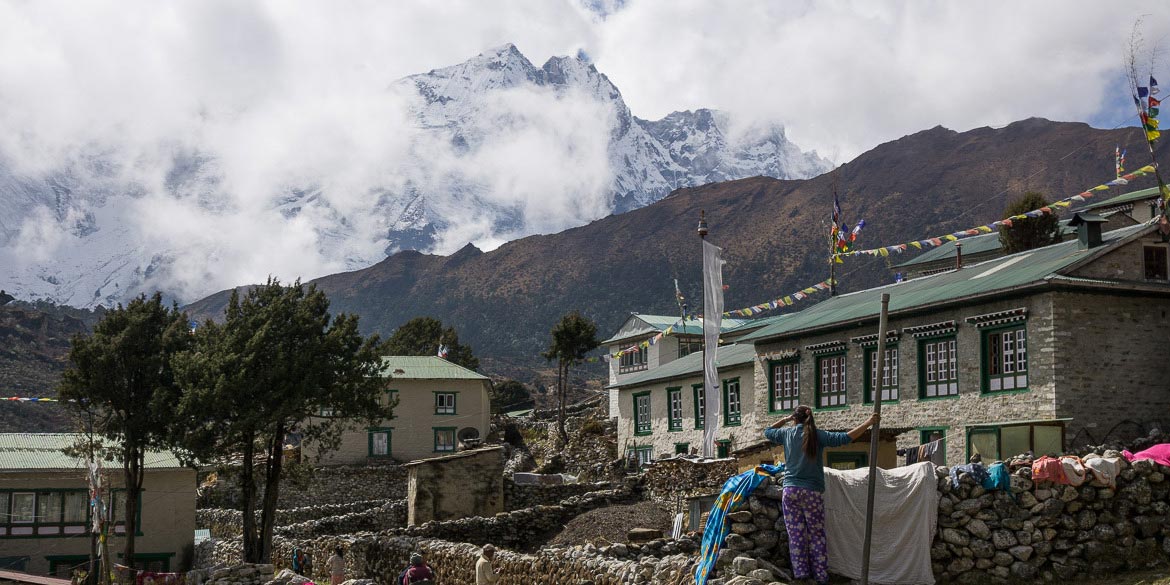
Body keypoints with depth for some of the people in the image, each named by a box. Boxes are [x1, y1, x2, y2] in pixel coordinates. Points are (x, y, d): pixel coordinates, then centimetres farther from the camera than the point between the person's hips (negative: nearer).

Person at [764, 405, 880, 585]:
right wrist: (867, 423, -12)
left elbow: (767, 431, 24)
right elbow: (844, 438, -12)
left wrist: (785, 420, 29)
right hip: (812, 492, -1)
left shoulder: (787, 434, 5)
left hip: (790, 490, 2)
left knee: (796, 534, 4)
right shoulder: (817, 435, -2)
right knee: (816, 536, 4)